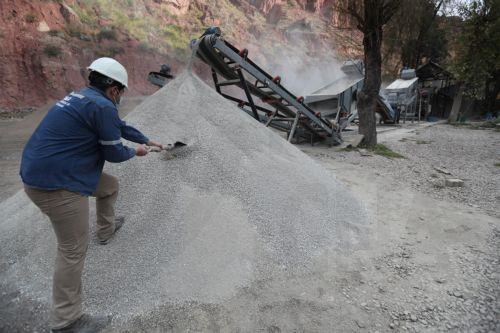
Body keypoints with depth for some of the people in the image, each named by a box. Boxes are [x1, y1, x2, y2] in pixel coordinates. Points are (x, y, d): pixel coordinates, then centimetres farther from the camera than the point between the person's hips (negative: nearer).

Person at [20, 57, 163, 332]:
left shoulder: (84, 98, 14)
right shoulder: (102, 106, -18)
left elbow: (121, 126, 24)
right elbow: (114, 153, -11)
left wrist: (147, 140, 33)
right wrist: (135, 152, 10)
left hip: (41, 171, 10)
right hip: (56, 184, -10)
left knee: (110, 185, 26)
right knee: (73, 249, -1)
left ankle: (106, 229, 48)